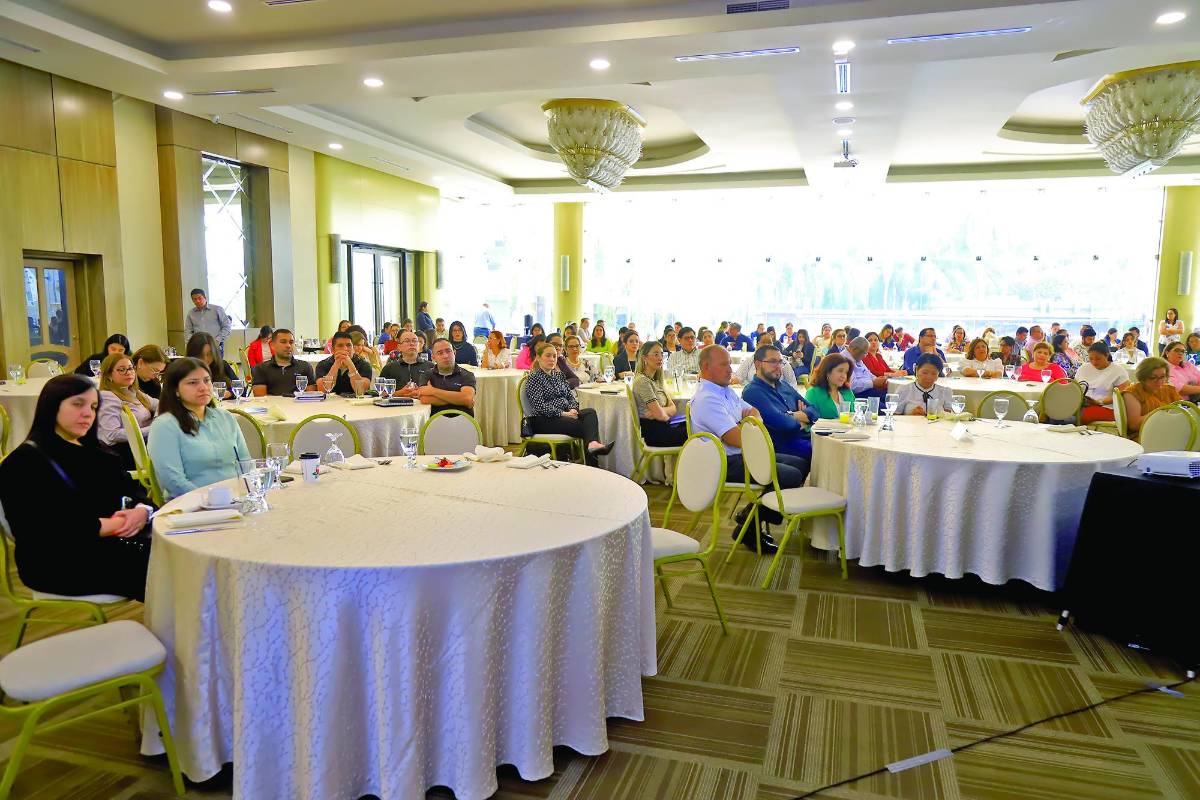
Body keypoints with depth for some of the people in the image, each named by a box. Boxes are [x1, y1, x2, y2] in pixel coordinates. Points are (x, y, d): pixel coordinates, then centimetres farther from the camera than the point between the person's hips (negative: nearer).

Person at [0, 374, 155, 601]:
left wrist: (142, 511, -9)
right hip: (61, 562, -7)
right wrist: (109, 525, -18)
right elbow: (41, 531, -17)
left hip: (114, 545, 7)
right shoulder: (25, 462, -4)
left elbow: (133, 489, 16)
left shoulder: (93, 451, 23)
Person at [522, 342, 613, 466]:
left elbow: (571, 396, 16)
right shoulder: (534, 378, -1)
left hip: (564, 414, 6)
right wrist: (563, 413, -19)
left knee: (590, 412, -27)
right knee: (581, 425, -29)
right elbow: (540, 406, -13)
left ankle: (593, 444, -49)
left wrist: (573, 409, -8)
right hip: (543, 420, -6)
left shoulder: (559, 375, 22)